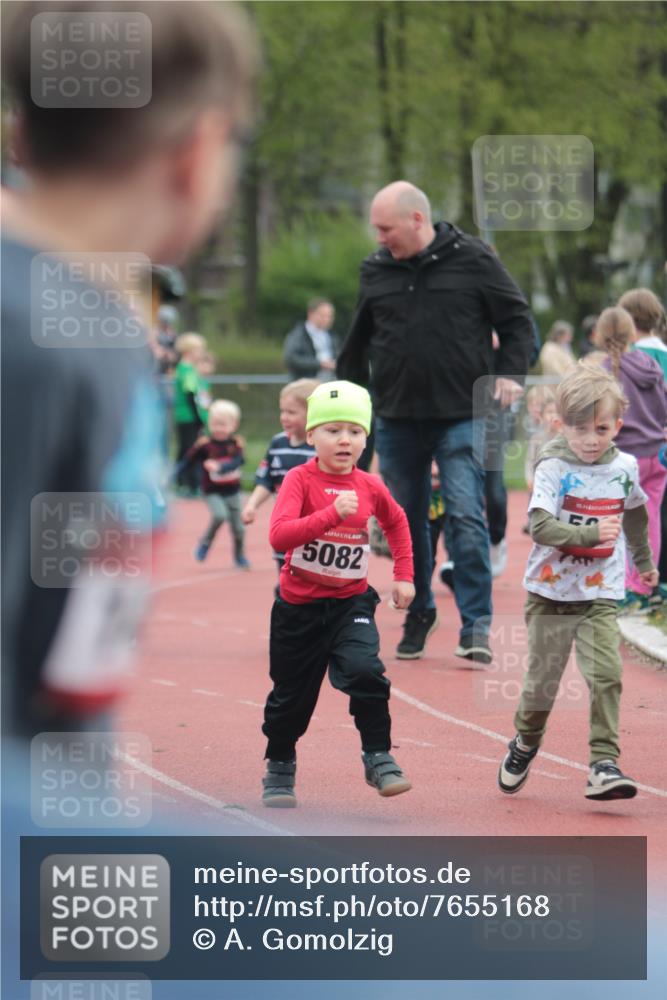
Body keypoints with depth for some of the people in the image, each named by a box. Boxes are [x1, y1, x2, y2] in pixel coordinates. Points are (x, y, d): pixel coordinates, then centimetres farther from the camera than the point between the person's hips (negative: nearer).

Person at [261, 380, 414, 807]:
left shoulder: (371, 487, -2)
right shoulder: (300, 480, -13)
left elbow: (397, 522, 21)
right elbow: (279, 536, -28)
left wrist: (404, 575, 16)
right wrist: (332, 513, -36)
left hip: (351, 601, 1)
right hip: (299, 605, -1)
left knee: (364, 670, -23)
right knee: (292, 694, 11)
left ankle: (379, 759, -10)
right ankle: (280, 770, 33)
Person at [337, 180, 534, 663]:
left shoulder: (472, 259, -4)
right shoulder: (376, 270, 7)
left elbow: (517, 319, 4)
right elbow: (358, 340, 18)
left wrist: (510, 373, -8)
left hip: (460, 415, -4)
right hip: (397, 419, 4)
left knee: (466, 515, -11)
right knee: (407, 519, 9)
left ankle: (475, 625, -8)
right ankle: (419, 615, 25)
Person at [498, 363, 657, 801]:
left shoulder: (625, 468, 1)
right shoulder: (554, 468, -12)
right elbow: (540, 527, -24)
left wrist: (644, 560, 34)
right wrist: (592, 534, -35)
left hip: (600, 596, 2)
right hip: (551, 594, -2)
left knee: (607, 675, -15)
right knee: (543, 678, 8)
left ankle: (604, 764, -15)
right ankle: (524, 746, 35)